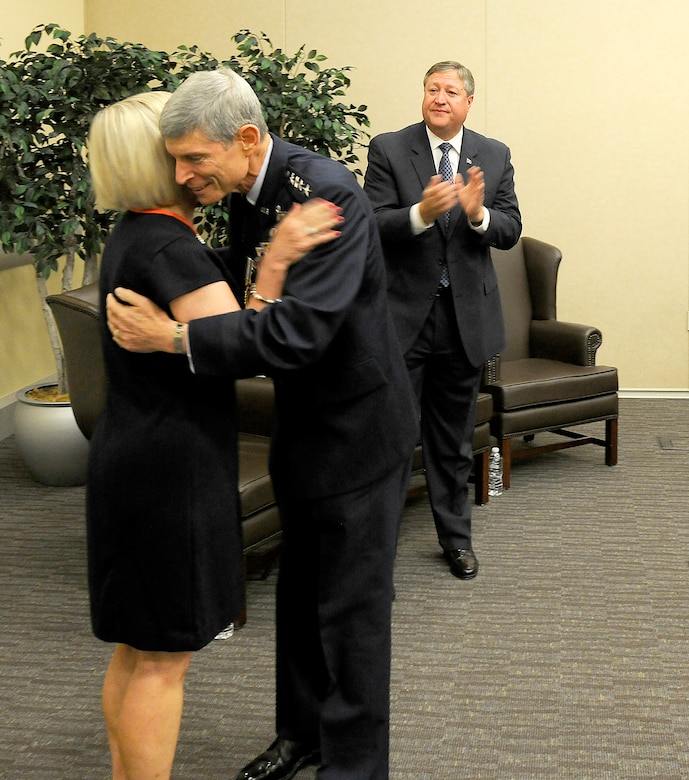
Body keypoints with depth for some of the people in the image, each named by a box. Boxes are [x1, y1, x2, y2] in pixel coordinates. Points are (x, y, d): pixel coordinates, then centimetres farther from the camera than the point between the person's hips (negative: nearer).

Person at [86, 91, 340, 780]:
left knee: (136, 651, 18)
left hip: (134, 461, 10)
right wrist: (274, 264, -31)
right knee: (162, 658, 0)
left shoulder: (132, 236, 12)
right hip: (169, 470, -10)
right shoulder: (167, 246, -18)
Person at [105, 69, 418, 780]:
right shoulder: (246, 192, 0)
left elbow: (299, 331, -36)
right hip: (302, 423, 9)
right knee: (299, 590, 20)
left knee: (351, 604, 2)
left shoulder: (329, 195, -27)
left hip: (358, 427, -9)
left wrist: (172, 337, -32)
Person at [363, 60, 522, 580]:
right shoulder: (388, 149, -3)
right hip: (403, 315, -3)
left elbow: (510, 231, 1)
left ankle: (456, 536, 30)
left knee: (454, 438, 16)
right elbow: (373, 226, -12)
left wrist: (479, 214, -19)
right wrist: (421, 213, -29)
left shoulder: (494, 156, 6)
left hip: (466, 317, 3)